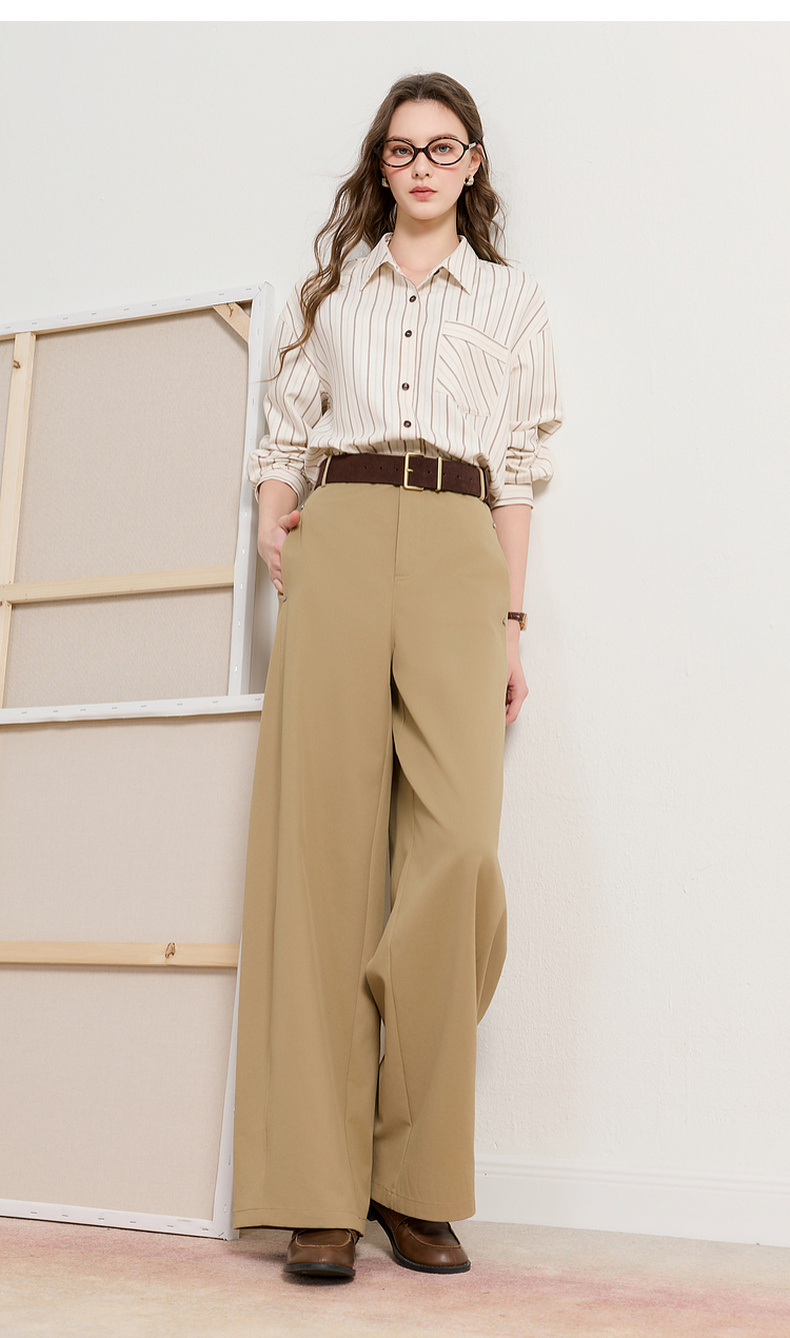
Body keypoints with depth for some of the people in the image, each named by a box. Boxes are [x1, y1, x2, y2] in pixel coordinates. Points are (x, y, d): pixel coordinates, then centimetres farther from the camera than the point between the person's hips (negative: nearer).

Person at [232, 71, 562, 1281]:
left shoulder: (512, 299, 22)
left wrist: (512, 619, 5)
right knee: (324, 840, -9)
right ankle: (320, 1189, -6)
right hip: (337, 545, 1)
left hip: (457, 554, 0)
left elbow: (516, 472, 14)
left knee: (459, 841, -18)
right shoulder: (330, 288, 24)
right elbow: (286, 432, 20)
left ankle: (417, 1180, -5)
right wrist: (272, 527, 0)